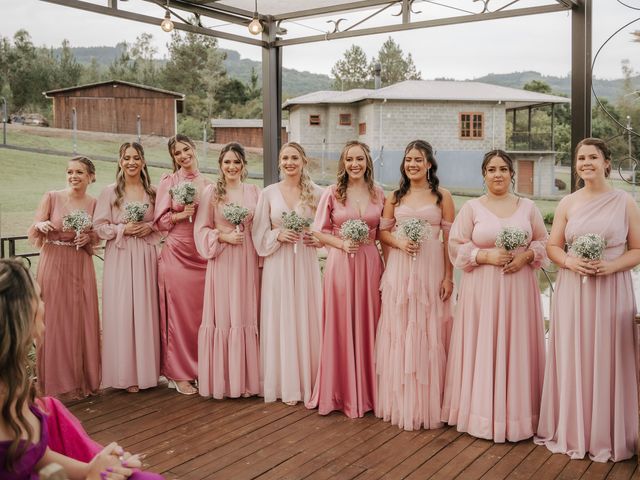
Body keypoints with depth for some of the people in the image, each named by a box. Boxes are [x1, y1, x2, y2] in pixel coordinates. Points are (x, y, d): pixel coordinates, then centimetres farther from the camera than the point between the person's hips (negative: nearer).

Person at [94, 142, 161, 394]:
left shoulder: (152, 192, 7)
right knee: (121, 311, -2)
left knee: (145, 309, 3)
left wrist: (150, 227, -7)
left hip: (146, 257, 2)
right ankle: (126, 373, 7)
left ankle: (146, 369, 14)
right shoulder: (110, 192, 1)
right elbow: (100, 226, 0)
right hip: (120, 257, -2)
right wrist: (123, 229, -13)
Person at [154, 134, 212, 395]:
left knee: (202, 312, 6)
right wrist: (182, 215, -14)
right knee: (177, 313, 0)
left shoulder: (207, 183, 11)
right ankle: (179, 374, 10)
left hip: (202, 254, 3)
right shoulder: (168, 181, 2)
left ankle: (200, 368, 20)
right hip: (176, 254, -3)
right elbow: (160, 220, -1)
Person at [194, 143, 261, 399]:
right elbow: (202, 229, 1)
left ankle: (246, 378, 14)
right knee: (222, 317, 0)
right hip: (222, 261, -2)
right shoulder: (211, 192, 2)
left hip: (248, 261, 2)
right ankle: (221, 379, 10)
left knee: (247, 315, 5)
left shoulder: (254, 191, 8)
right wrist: (224, 236, -13)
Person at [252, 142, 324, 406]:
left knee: (307, 319, 3)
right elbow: (260, 235, 4)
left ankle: (308, 381, 16)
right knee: (281, 321, 3)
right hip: (278, 265, 0)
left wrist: (318, 238, -9)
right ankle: (286, 383, 16)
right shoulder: (268, 193, 3)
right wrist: (279, 236, -13)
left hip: (306, 264, 0)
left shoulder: (316, 193, 2)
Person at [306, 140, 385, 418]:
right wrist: (342, 243, -13)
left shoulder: (378, 194, 7)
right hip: (340, 264, -2)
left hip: (370, 264, 2)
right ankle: (340, 392, 17)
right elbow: (319, 232, 3)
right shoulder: (332, 193, 0)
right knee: (340, 327, 3)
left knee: (366, 326, 7)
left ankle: (366, 392, 22)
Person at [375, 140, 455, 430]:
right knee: (398, 334, 5)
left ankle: (427, 404, 14)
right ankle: (400, 402, 17)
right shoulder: (395, 196, 9)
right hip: (399, 271, 2)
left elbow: (449, 239, -1)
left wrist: (448, 277, -6)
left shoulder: (442, 196, 2)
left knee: (429, 335, 1)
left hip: (431, 270, -2)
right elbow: (382, 231, 11)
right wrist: (399, 243, -9)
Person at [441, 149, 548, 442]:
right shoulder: (471, 207, 1)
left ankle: (516, 411, 18)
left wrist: (526, 256, -8)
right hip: (482, 288, -2)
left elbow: (543, 241, 11)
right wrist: (487, 256, -15)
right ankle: (481, 411, 13)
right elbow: (457, 246, -3)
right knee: (482, 348, 1)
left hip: (518, 287, 2)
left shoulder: (527, 207, 8)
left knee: (516, 347, 5)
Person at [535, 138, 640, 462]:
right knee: (571, 361, 5)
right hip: (572, 291, 2)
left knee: (607, 362, 1)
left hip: (611, 291, -2)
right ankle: (570, 433, 18)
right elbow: (552, 247, 9)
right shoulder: (567, 204, 6)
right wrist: (569, 261, -11)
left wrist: (611, 266, -15)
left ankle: (607, 436, 16)